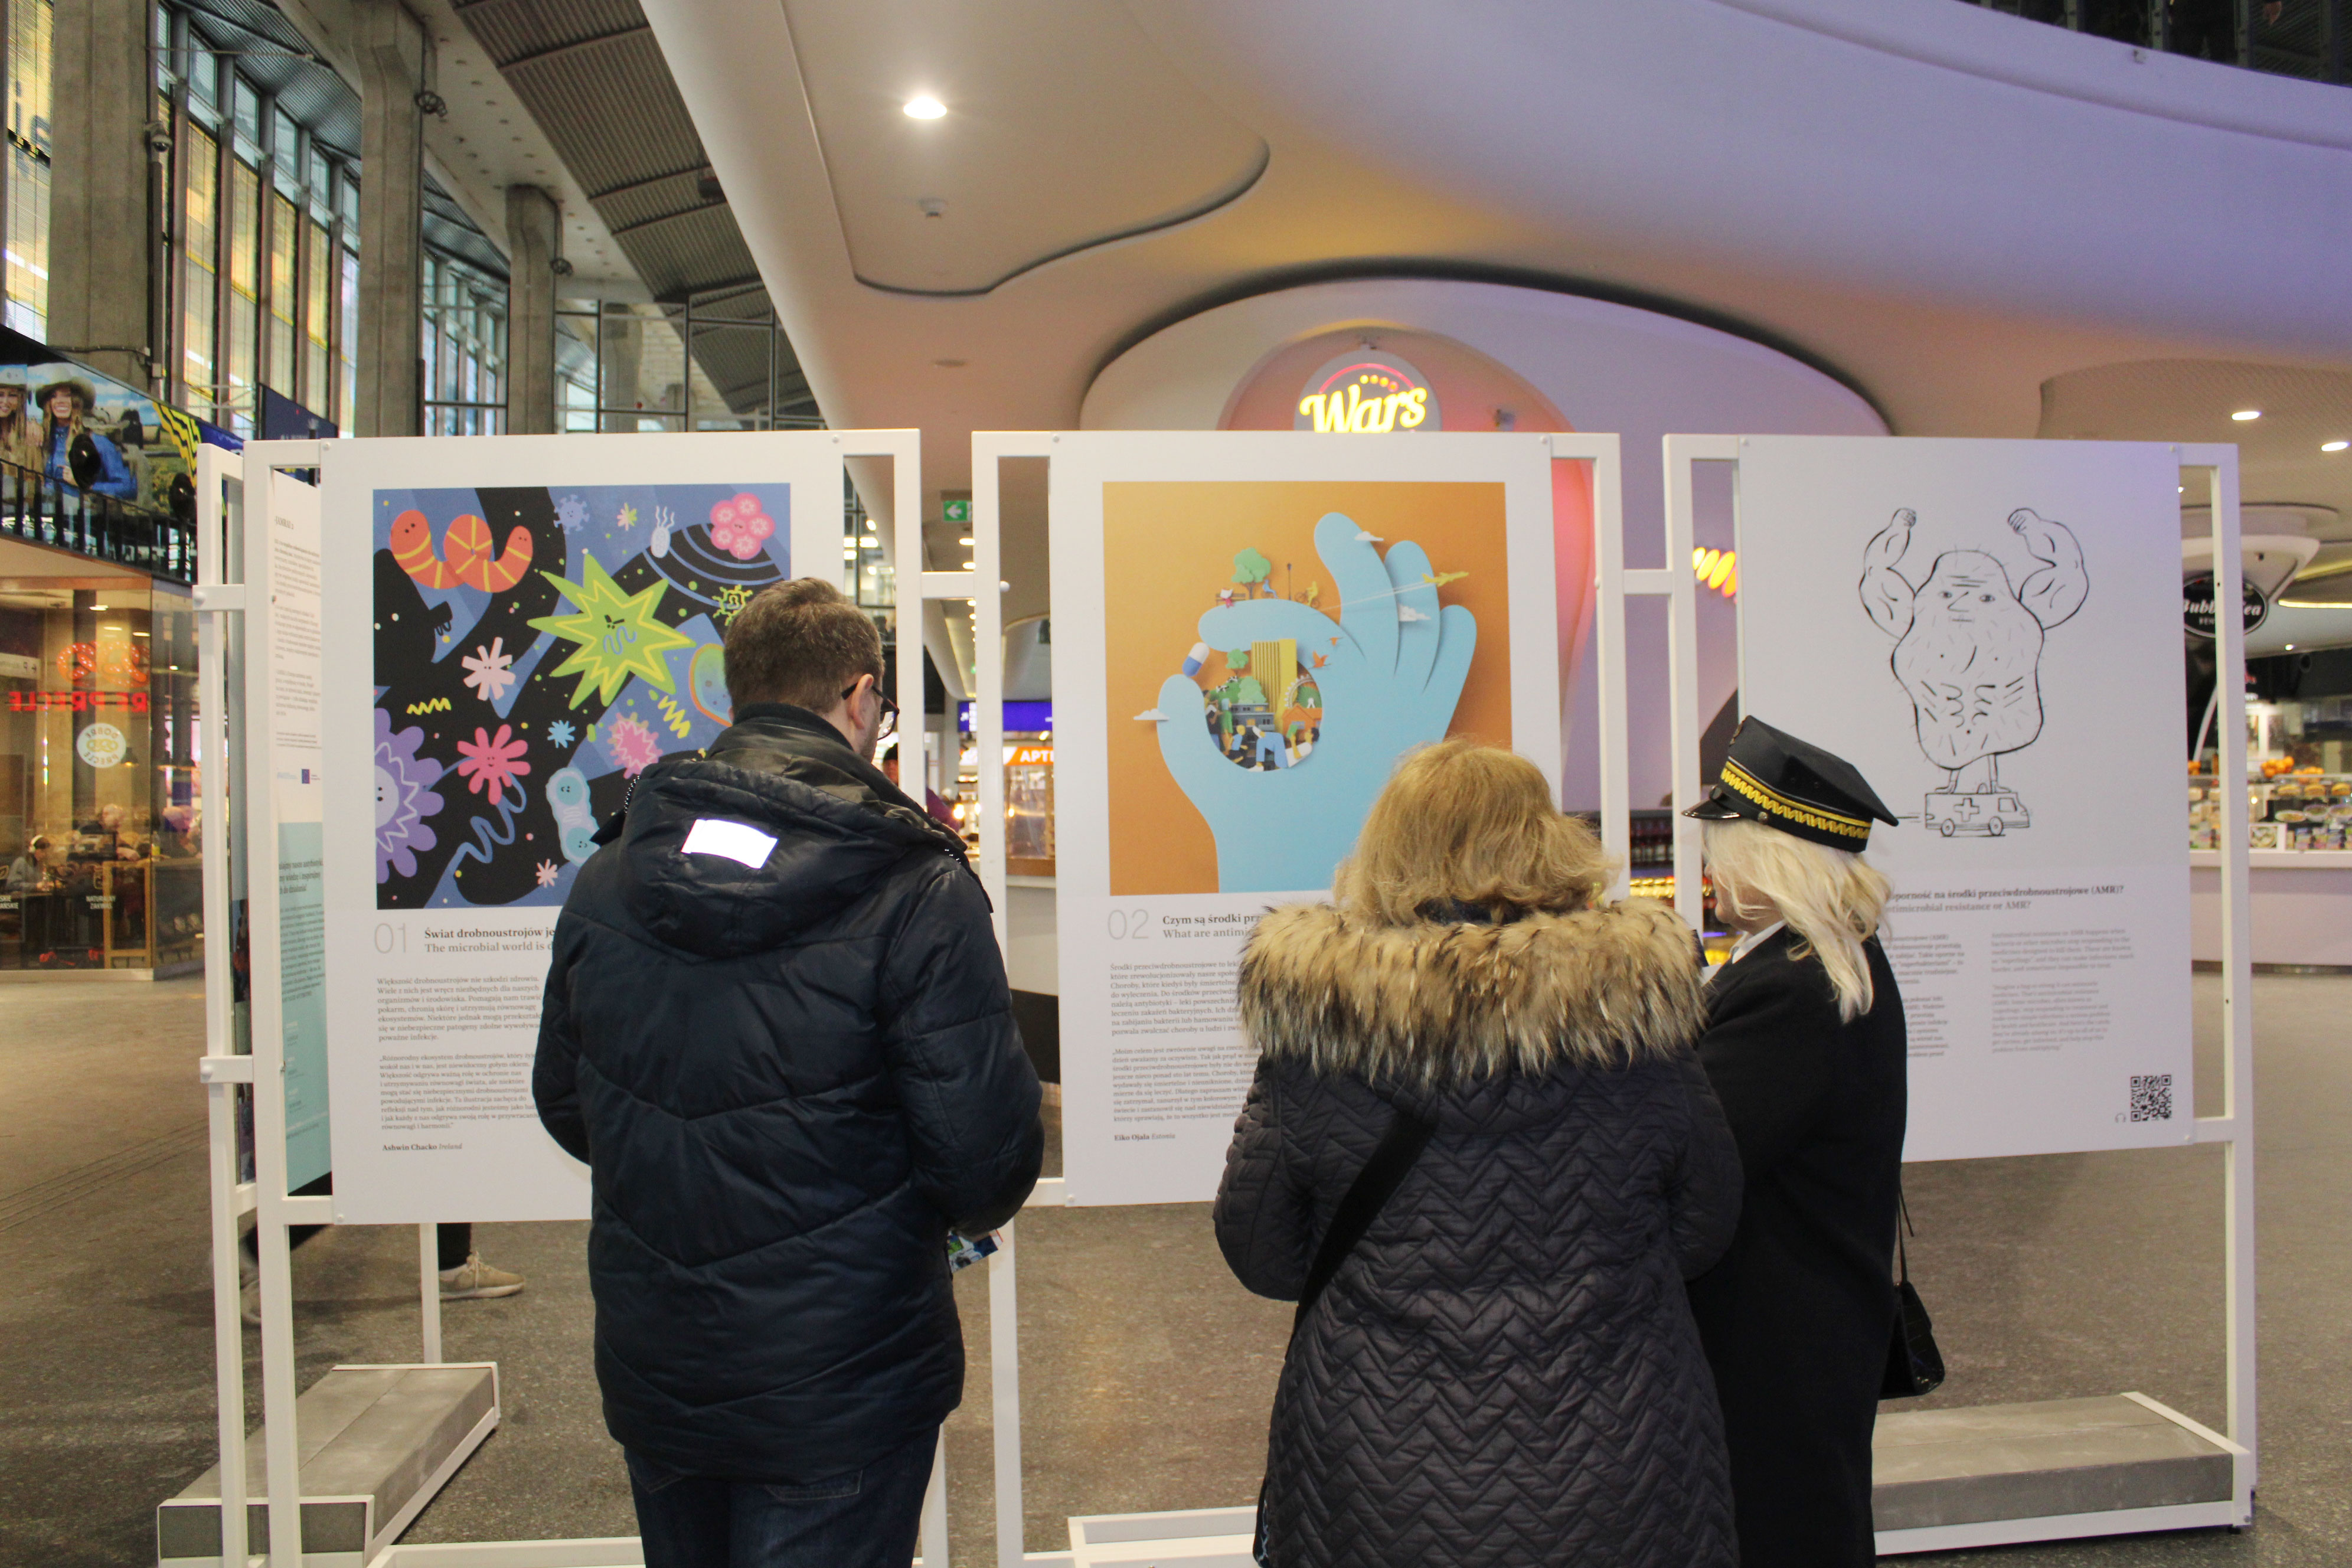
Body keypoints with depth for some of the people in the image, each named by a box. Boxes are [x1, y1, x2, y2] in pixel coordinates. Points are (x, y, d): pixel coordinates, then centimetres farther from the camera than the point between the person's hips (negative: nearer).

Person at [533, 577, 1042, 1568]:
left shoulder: (605, 878, -3)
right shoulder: (916, 891, -20)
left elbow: (563, 1103, 8)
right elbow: (987, 1158, -19)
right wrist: (967, 1209, 4)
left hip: (650, 1372, 6)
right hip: (836, 1391, -5)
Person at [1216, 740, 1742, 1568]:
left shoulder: (1312, 1032, -14)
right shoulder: (1635, 1009, -12)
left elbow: (1260, 1258, -3)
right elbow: (1703, 1232, 1)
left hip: (1383, 1485, 0)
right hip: (1615, 1477, 1)